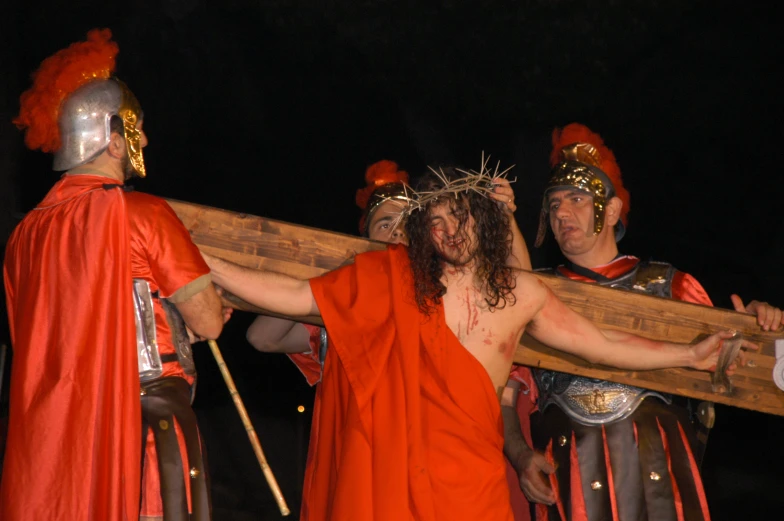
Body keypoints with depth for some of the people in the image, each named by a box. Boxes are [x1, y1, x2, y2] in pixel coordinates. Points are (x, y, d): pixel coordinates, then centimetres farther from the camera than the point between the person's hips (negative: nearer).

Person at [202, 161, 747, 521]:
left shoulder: (522, 295, 7)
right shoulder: (390, 279, 1)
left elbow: (604, 344, 17)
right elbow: (293, 296, 0)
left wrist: (691, 354, 18)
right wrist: (201, 263, -6)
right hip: (391, 474, -1)